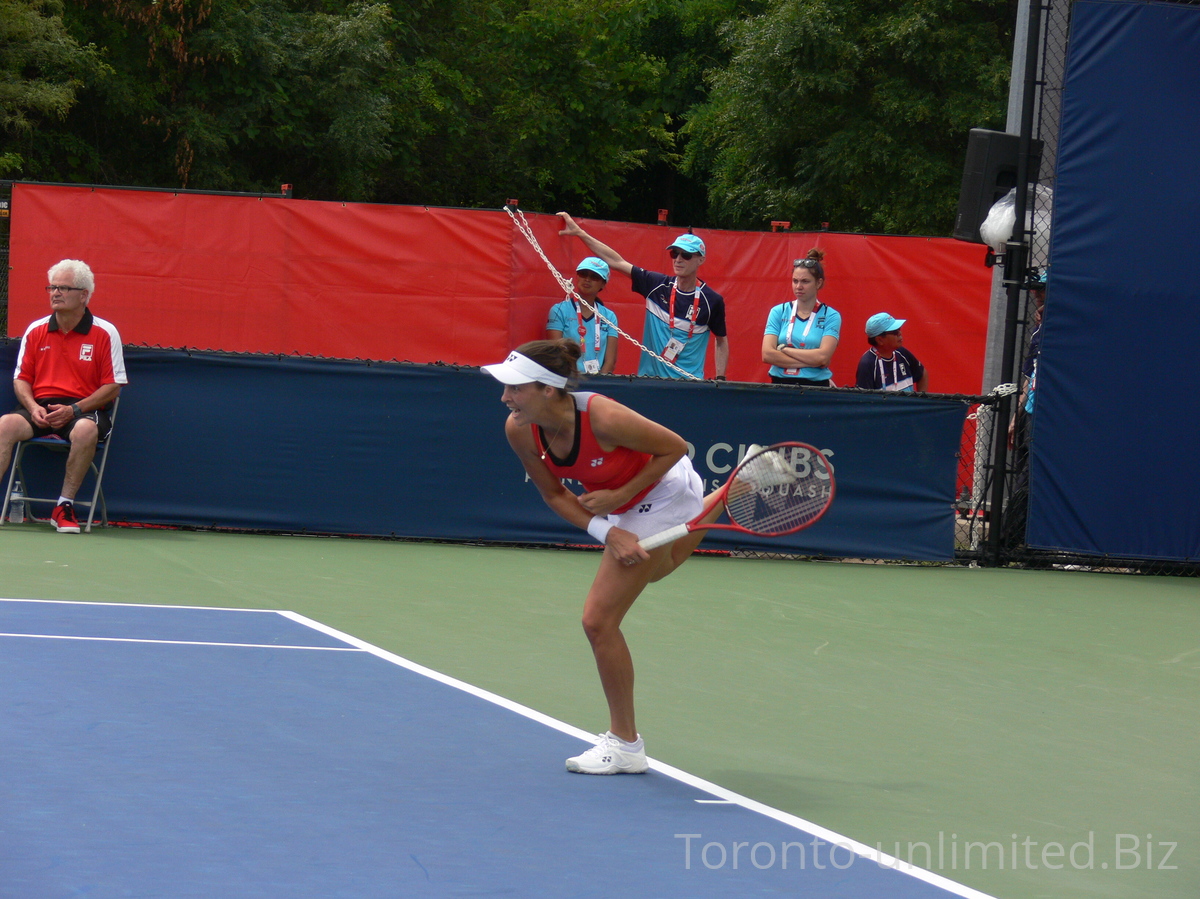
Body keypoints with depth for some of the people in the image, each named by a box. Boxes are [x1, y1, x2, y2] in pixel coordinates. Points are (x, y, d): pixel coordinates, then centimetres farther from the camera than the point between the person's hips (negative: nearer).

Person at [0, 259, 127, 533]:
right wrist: (33, 408, -8)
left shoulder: (105, 333, 1)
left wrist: (73, 410, -13)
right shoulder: (35, 331, 12)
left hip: (84, 410, -3)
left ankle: (65, 506, -24)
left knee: (86, 431, -39)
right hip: (41, 407, 3)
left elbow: (113, 386, -1)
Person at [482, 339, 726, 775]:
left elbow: (675, 448, -24)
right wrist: (607, 531, -23)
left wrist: (619, 497, -28)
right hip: (625, 509, 8)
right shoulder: (519, 430, -23)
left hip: (663, 497, -8)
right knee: (653, 570, 40)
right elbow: (554, 494, -9)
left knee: (599, 620, -11)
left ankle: (625, 744, 4)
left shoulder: (603, 418, -40)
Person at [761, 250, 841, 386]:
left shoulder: (830, 316, 3)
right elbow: (767, 354, -4)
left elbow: (823, 357, -10)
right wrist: (810, 362, -9)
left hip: (815, 387, -1)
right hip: (781, 384, 1)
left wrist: (784, 349, -6)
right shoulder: (778, 312, 7)